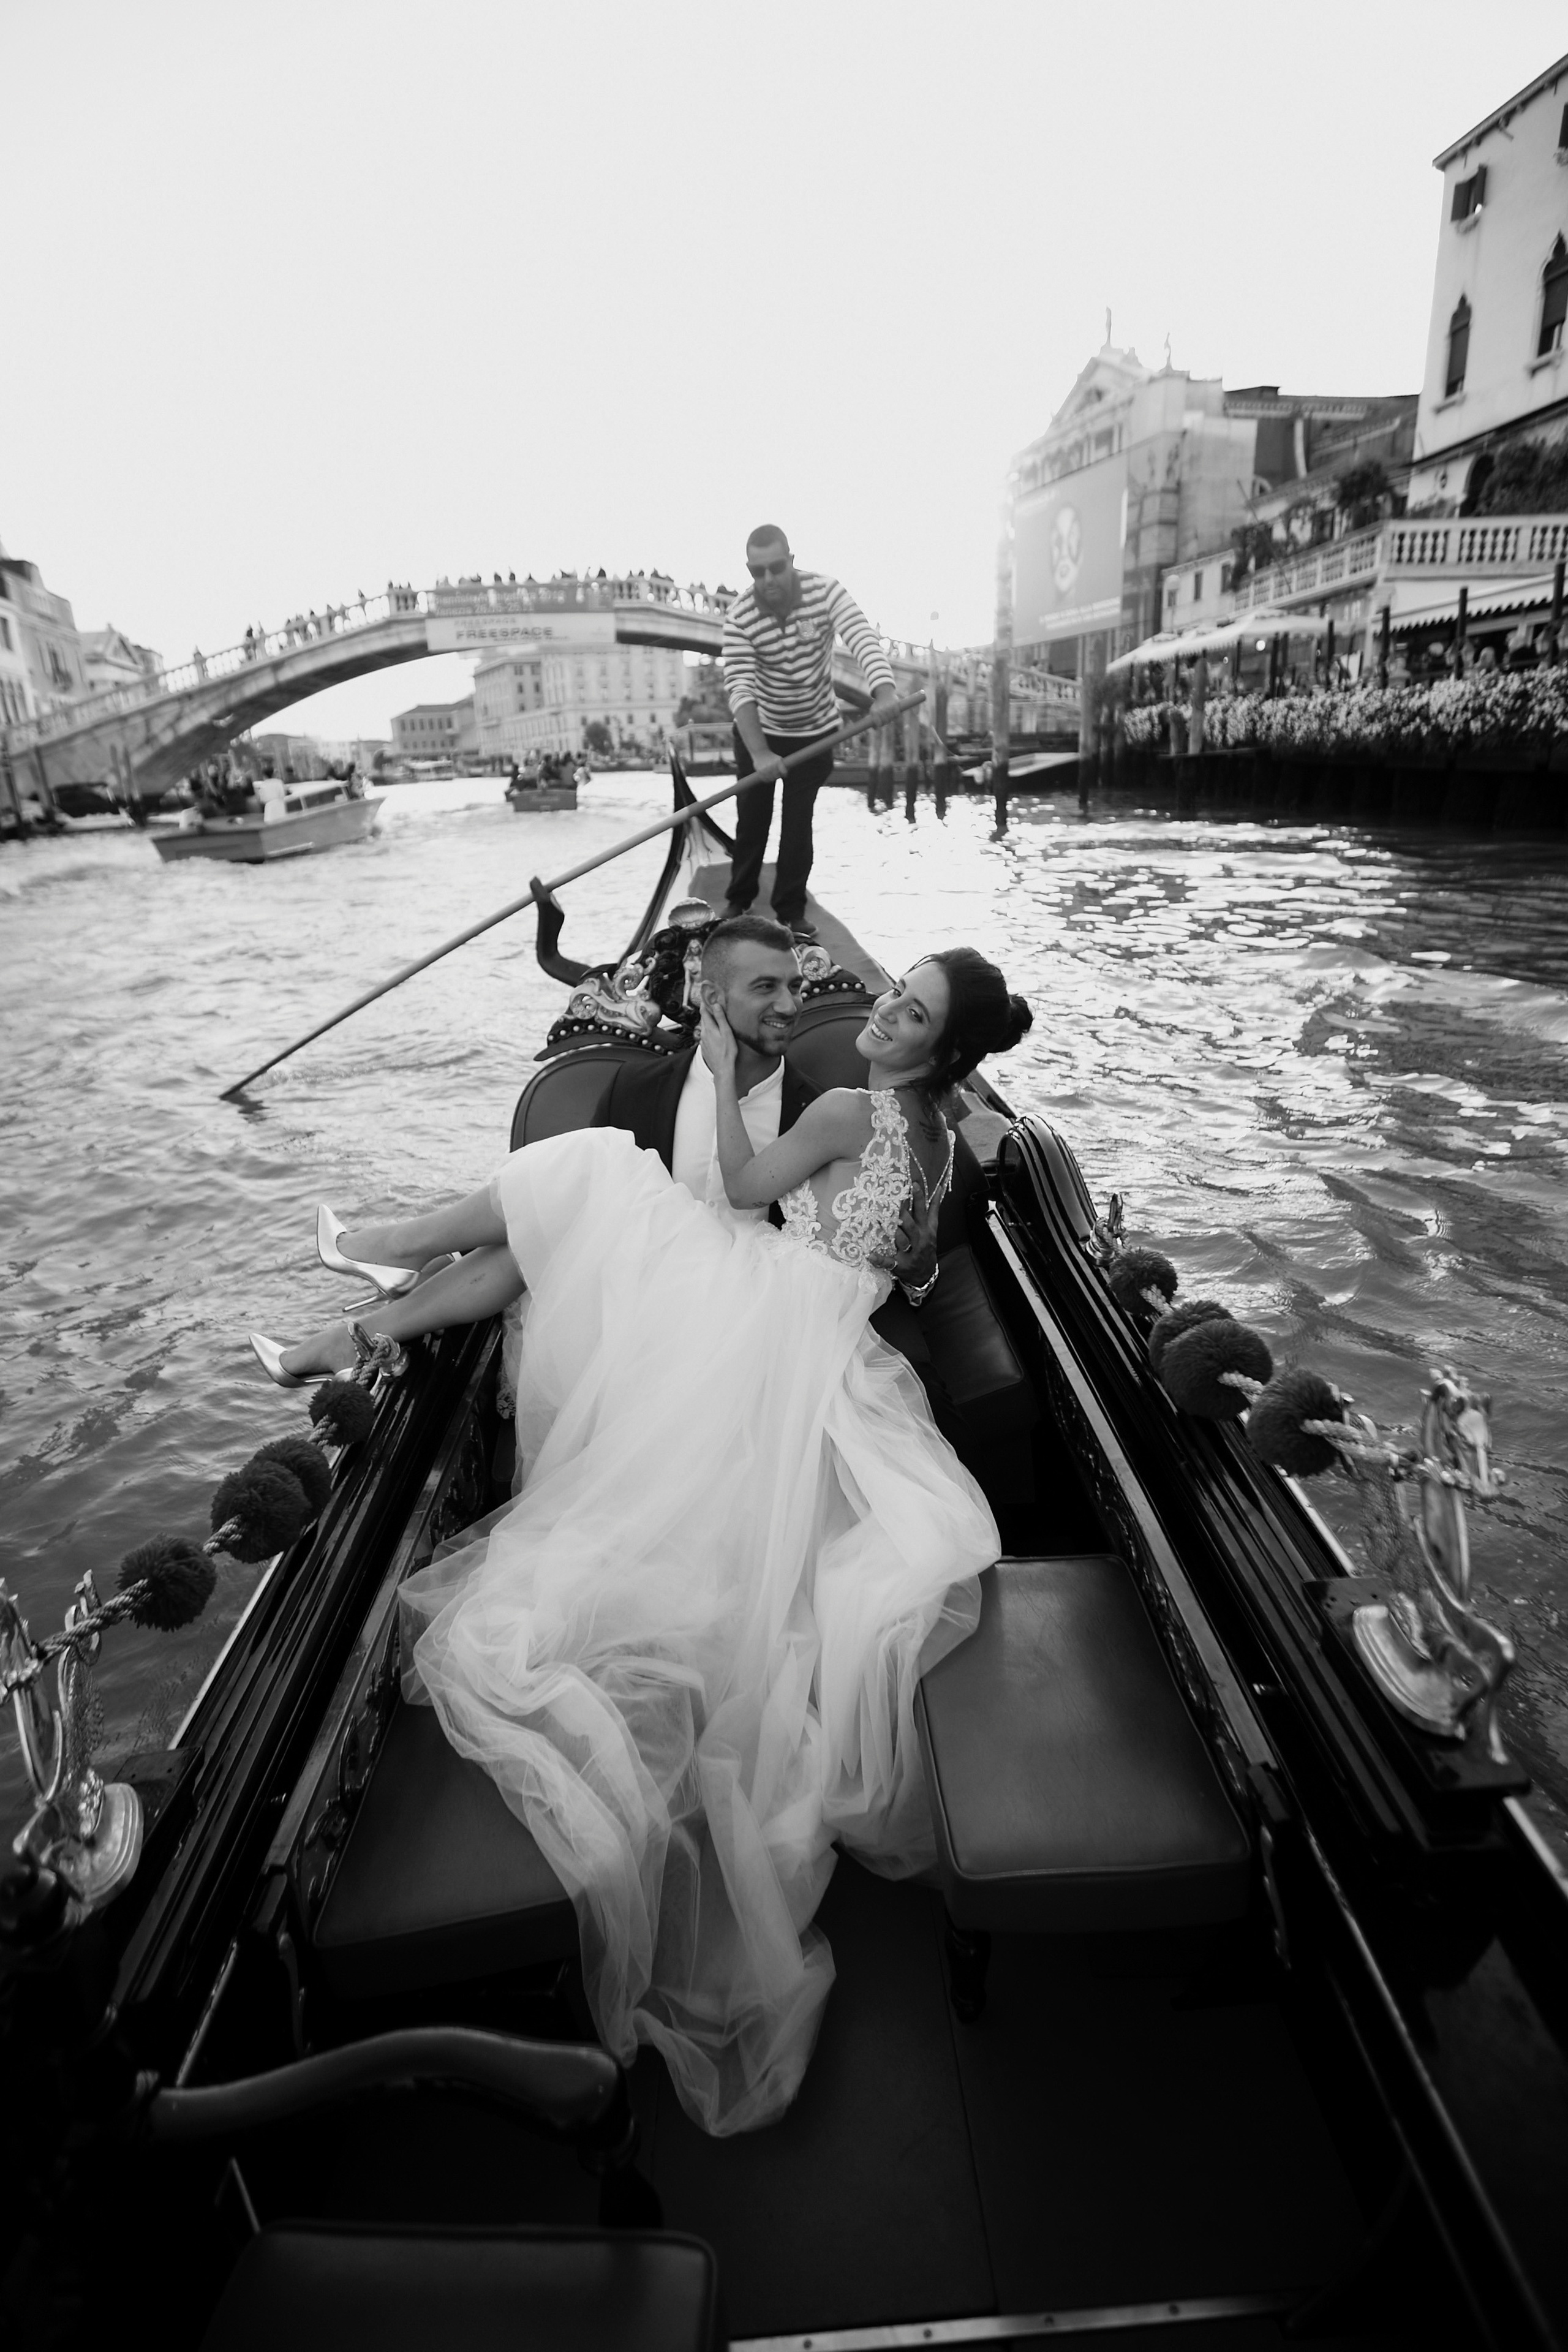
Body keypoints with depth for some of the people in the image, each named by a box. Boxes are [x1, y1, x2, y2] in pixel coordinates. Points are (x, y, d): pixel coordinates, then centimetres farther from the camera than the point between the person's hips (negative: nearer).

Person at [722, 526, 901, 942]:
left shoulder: (825, 592, -20)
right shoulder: (739, 617, -21)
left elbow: (864, 641, -34)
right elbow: (739, 688, -31)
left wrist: (885, 696, -54)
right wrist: (759, 753, -46)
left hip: (816, 730, 0)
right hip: (758, 731, 0)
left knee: (798, 822, 2)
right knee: (752, 819, 7)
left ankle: (792, 912, 13)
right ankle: (739, 902, 25)